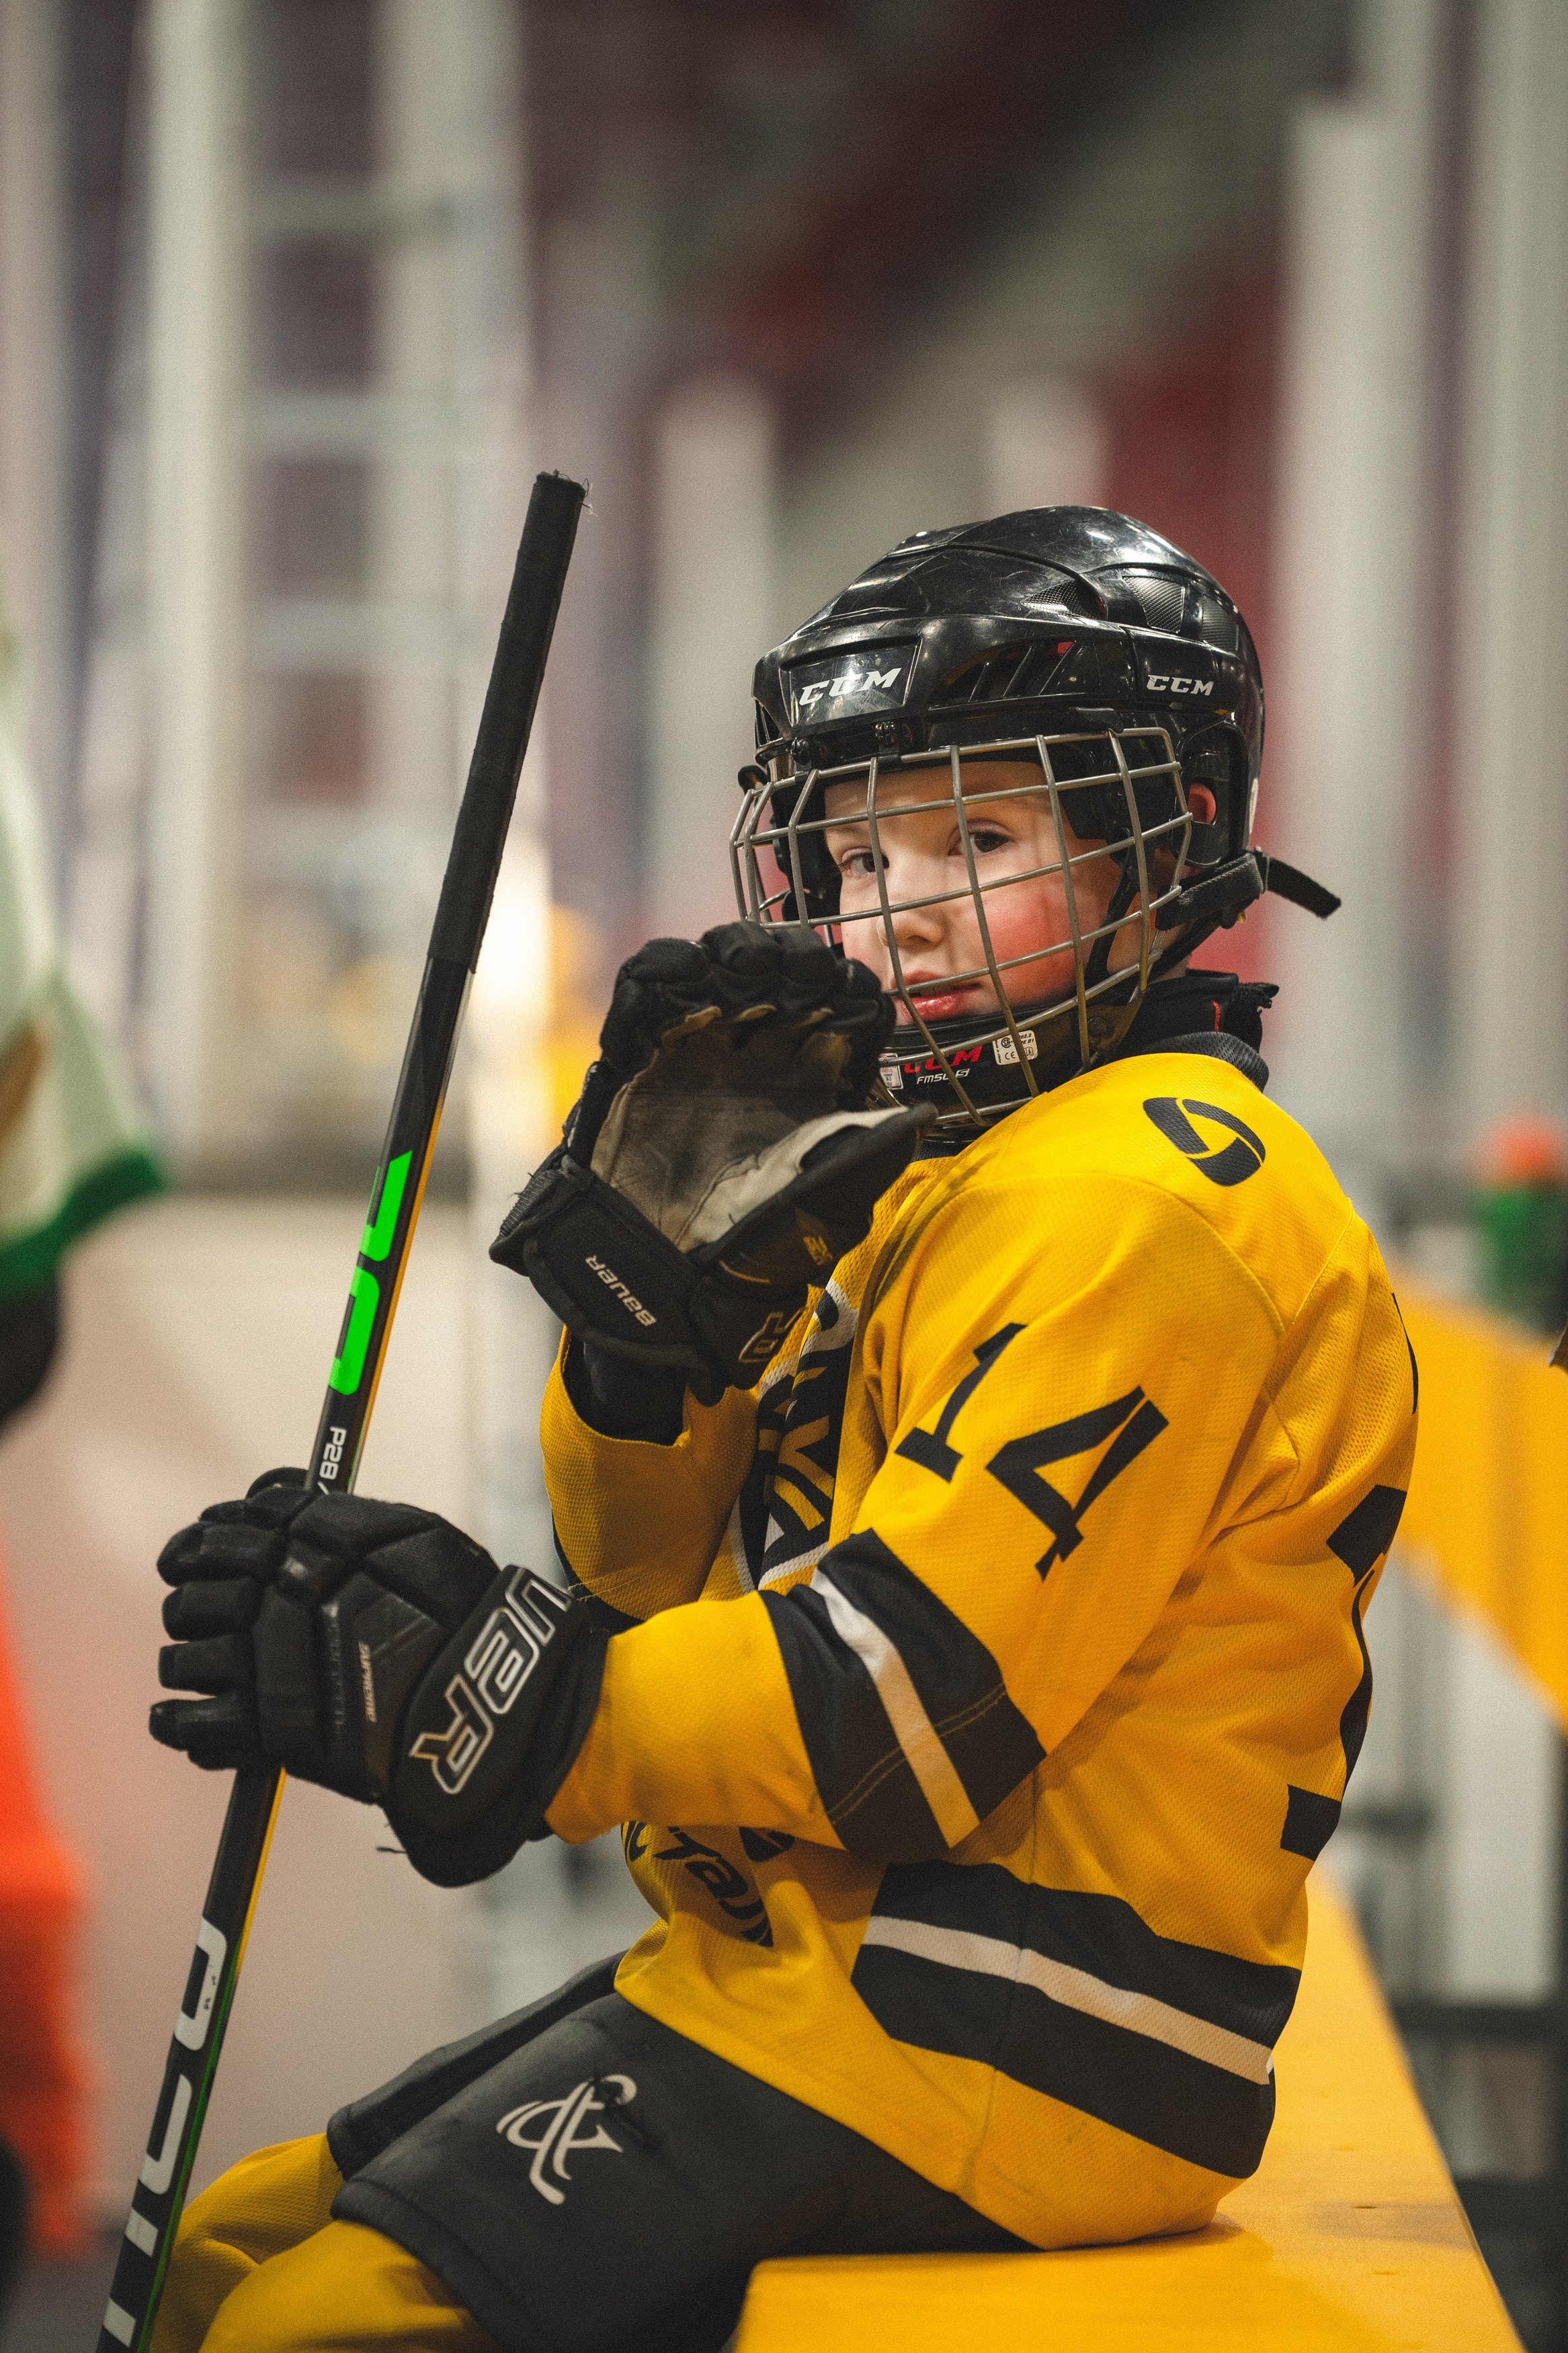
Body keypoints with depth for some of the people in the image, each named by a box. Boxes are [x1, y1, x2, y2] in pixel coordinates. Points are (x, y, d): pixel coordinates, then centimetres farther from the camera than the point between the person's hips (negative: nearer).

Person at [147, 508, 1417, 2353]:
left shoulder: (1144, 1197, -14)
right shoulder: (932, 1174, 17)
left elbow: (923, 1694, -23)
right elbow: (661, 1583, 13)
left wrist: (474, 1702, -21)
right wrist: (657, 1267, -3)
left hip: (983, 2054, -10)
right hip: (838, 1965, 10)